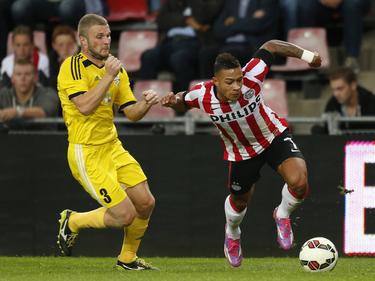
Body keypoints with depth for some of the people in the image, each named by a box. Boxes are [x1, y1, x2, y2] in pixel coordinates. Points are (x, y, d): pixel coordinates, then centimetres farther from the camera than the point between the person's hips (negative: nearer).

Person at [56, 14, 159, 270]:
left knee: (145, 202, 4)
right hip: (86, 153, -8)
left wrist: (146, 104, -10)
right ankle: (72, 222, 14)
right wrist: (108, 76, -24)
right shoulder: (73, 66, -13)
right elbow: (85, 106, -26)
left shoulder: (116, 69, 11)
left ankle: (128, 258, 27)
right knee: (125, 214, -12)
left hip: (113, 147, 8)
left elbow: (131, 112, 11)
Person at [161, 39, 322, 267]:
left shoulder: (251, 78, -35)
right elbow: (182, 102, -4)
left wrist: (306, 55, -19)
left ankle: (283, 215, 10)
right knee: (240, 200, 21)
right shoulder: (202, 96, -30)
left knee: (299, 182, -26)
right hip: (241, 152, 1)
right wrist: (173, 101, -27)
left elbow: (270, 47, -18)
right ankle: (232, 235, 59)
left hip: (274, 137, -1)